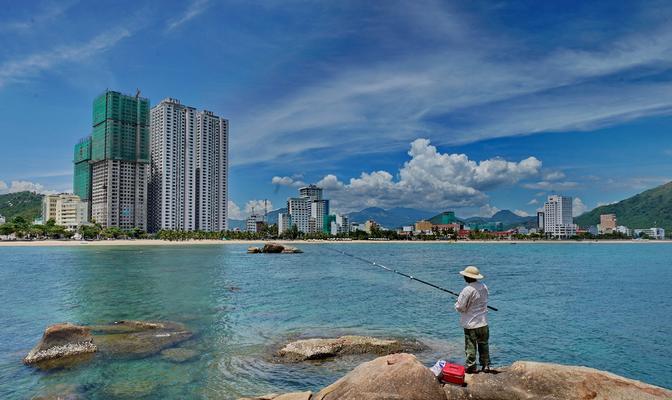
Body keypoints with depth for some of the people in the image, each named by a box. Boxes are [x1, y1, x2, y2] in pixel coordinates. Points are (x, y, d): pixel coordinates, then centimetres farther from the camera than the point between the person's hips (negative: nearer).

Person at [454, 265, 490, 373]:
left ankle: (471, 367, 12)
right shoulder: (484, 287, 1)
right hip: (483, 322, 7)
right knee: (483, 344, 18)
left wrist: (457, 302, 3)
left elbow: (459, 307, -18)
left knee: (470, 346, 5)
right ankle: (486, 366, 25)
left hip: (471, 324, -6)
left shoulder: (468, 290, -22)